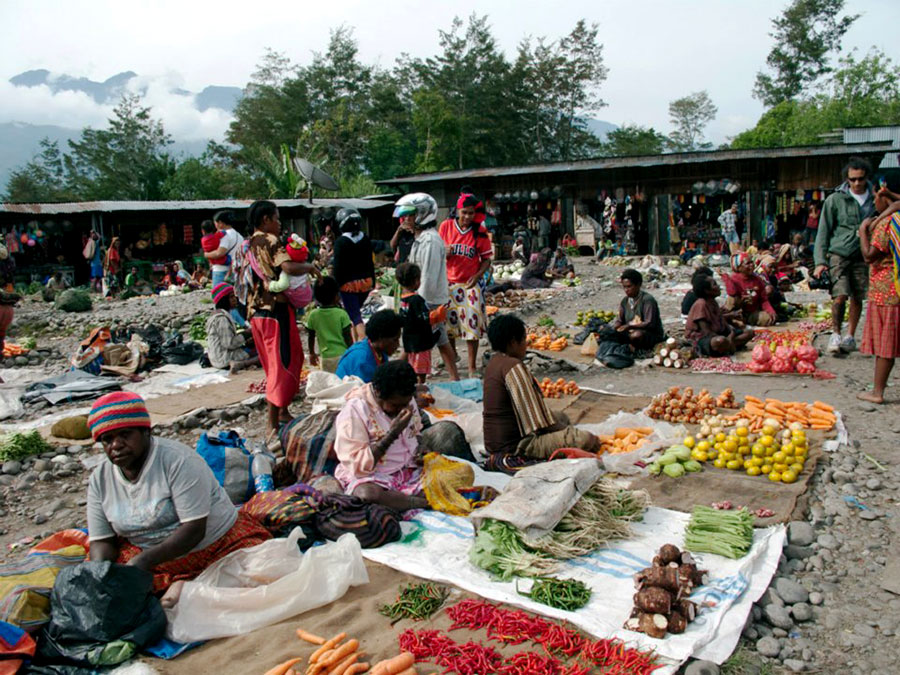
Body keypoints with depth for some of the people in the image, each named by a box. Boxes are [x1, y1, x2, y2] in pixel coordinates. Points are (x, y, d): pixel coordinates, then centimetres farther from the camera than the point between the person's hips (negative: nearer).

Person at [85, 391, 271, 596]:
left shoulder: (178, 460, -18)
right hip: (146, 553, 5)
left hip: (216, 544, -5)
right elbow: (101, 540, 3)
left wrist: (146, 560, -32)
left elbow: (194, 529, -21)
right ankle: (179, 584, -10)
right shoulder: (99, 479, 0)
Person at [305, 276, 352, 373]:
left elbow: (311, 337, 6)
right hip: (343, 355, -2)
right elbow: (348, 337, -9)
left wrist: (312, 353, 20)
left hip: (326, 357, 3)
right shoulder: (342, 314, -11)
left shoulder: (313, 315, -3)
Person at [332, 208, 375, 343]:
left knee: (355, 316, -4)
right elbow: (370, 262, 10)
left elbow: (338, 266, -13)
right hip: (365, 281, 6)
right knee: (356, 311, 21)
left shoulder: (341, 242, -12)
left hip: (349, 283, -6)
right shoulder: (365, 239, 5)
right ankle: (357, 341, 26)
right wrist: (372, 281, 17)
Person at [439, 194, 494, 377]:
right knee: (447, 321, 10)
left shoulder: (480, 231, -4)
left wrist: (477, 276, -16)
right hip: (449, 283, 2)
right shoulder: (446, 226, -1)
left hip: (471, 284, -2)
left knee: (472, 324, -4)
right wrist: (445, 253, -16)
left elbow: (486, 259, 0)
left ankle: (472, 368, 5)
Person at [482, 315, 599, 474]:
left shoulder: (494, 363, 13)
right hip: (513, 447, -11)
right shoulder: (513, 366, -18)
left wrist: (560, 421, 17)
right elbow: (537, 419, -18)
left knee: (562, 418, 27)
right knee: (586, 440, -22)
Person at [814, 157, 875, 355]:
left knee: (857, 298, 7)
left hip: (862, 255, 3)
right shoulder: (835, 199, -3)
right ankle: (835, 334, 1)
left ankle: (850, 336, 20)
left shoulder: (875, 199, 5)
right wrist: (820, 260, -8)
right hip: (839, 252, -3)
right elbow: (823, 232, -2)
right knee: (840, 296, -13)